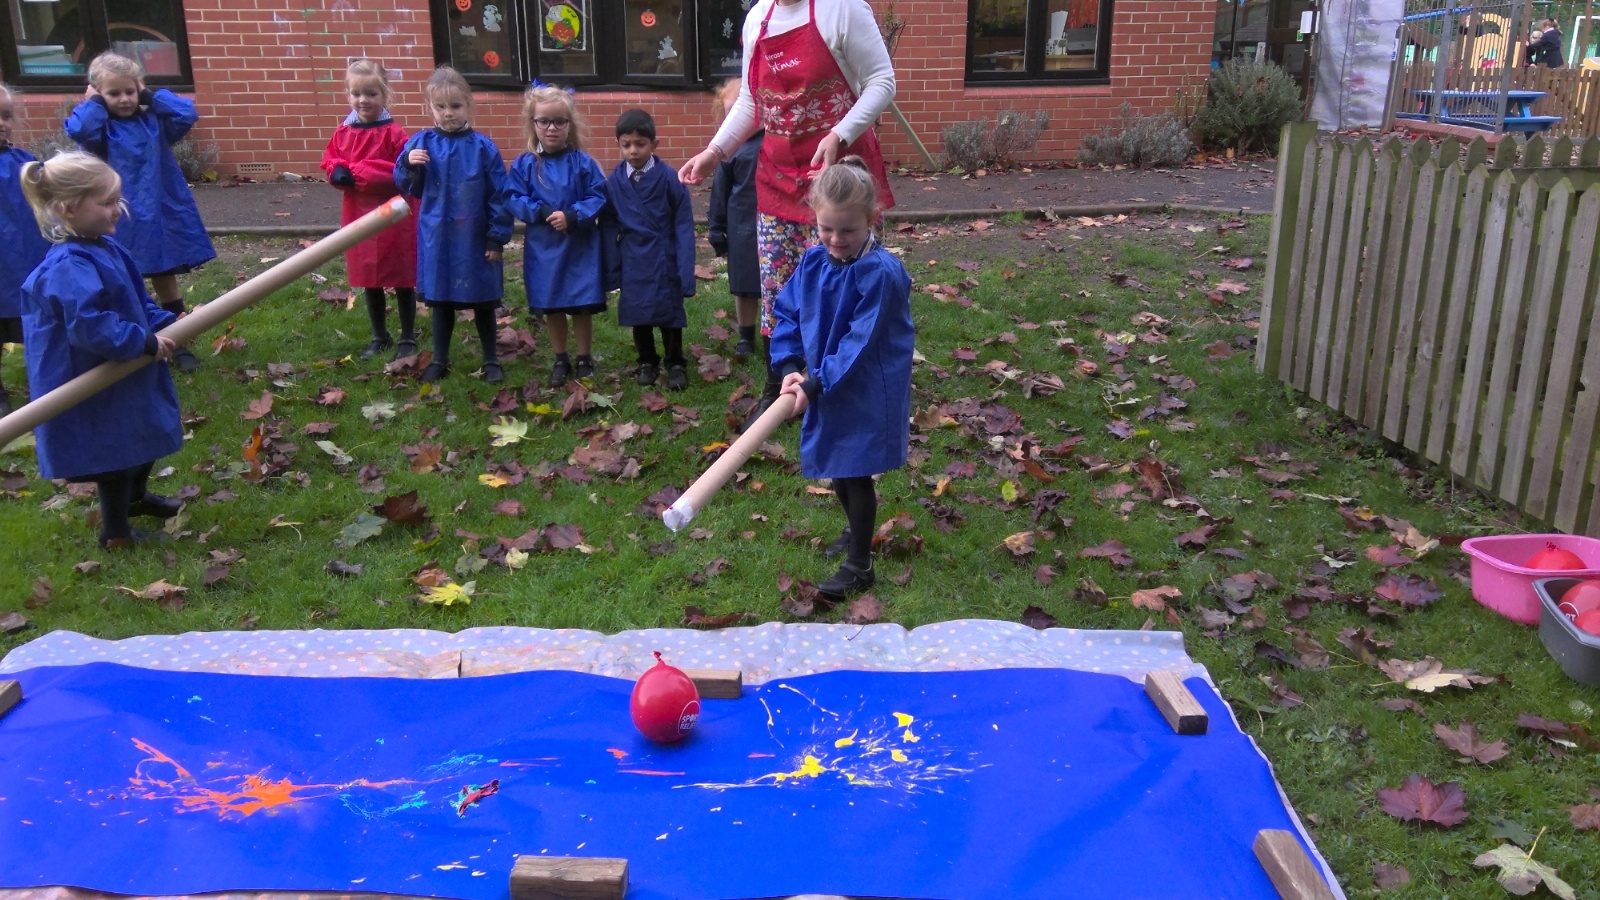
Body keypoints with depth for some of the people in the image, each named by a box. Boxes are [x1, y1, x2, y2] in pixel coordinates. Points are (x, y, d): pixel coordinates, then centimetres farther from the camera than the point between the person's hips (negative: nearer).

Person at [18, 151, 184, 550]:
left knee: (147, 435, 26)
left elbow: (134, 301, 14)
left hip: (124, 372, 10)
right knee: (114, 453, 5)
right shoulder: (70, 268, -28)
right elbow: (88, 326, -35)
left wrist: (164, 322, -1)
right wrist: (145, 342, -28)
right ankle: (116, 533, 23)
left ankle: (135, 497, 51)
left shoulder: (105, 248, 3)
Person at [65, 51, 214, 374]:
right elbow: (78, 129, -28)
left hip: (163, 216, 2)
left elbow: (187, 114, -11)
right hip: (122, 223, -2)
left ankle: (180, 344, 22)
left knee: (166, 281, 14)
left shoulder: (154, 122, 4)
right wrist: (93, 103, -12)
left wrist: (151, 96, -5)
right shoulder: (100, 129, -5)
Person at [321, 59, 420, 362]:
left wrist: (357, 174, -21)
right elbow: (330, 162, 9)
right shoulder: (343, 132, 4)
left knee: (403, 281, 6)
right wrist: (338, 172, -15)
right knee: (369, 281, 16)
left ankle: (408, 339, 19)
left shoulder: (393, 133, -14)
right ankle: (379, 338, 30)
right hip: (358, 216, 6)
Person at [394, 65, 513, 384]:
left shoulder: (482, 147, -9)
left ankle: (491, 360, 24)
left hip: (475, 239, -2)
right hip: (437, 238, 2)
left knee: (482, 302, 10)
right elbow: (408, 187, 4)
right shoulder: (421, 143, -1)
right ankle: (439, 360, 28)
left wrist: (497, 237, -7)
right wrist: (408, 164, -16)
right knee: (440, 301, 14)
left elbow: (499, 196, -6)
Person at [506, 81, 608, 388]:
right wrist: (542, 213, -19)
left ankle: (585, 360, 21)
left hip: (579, 247, -2)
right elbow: (515, 199, -4)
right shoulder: (524, 165, -3)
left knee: (582, 307, 5)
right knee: (551, 307, 12)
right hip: (543, 248, 2)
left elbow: (597, 198, -8)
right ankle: (560, 360, 28)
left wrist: (572, 216, -21)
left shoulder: (583, 163, -7)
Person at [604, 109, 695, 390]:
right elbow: (610, 227, 4)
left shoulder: (669, 178, -11)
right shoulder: (614, 181, -3)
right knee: (637, 313, 13)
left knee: (668, 311, 5)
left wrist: (685, 270, -10)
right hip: (632, 261, 3)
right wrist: (612, 269, 3)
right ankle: (647, 362, 29)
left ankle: (676, 364, 20)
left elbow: (683, 226, -8)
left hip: (663, 259, -3)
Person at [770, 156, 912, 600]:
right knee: (837, 467, 21)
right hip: (825, 385, 7)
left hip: (867, 393, -7)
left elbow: (859, 344, -24)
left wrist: (815, 384, -23)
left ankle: (859, 566, 17)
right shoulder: (813, 262, -3)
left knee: (856, 472, 2)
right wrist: (789, 367, -9)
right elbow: (786, 313, 4)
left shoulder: (881, 273, -23)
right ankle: (856, 530, 47)